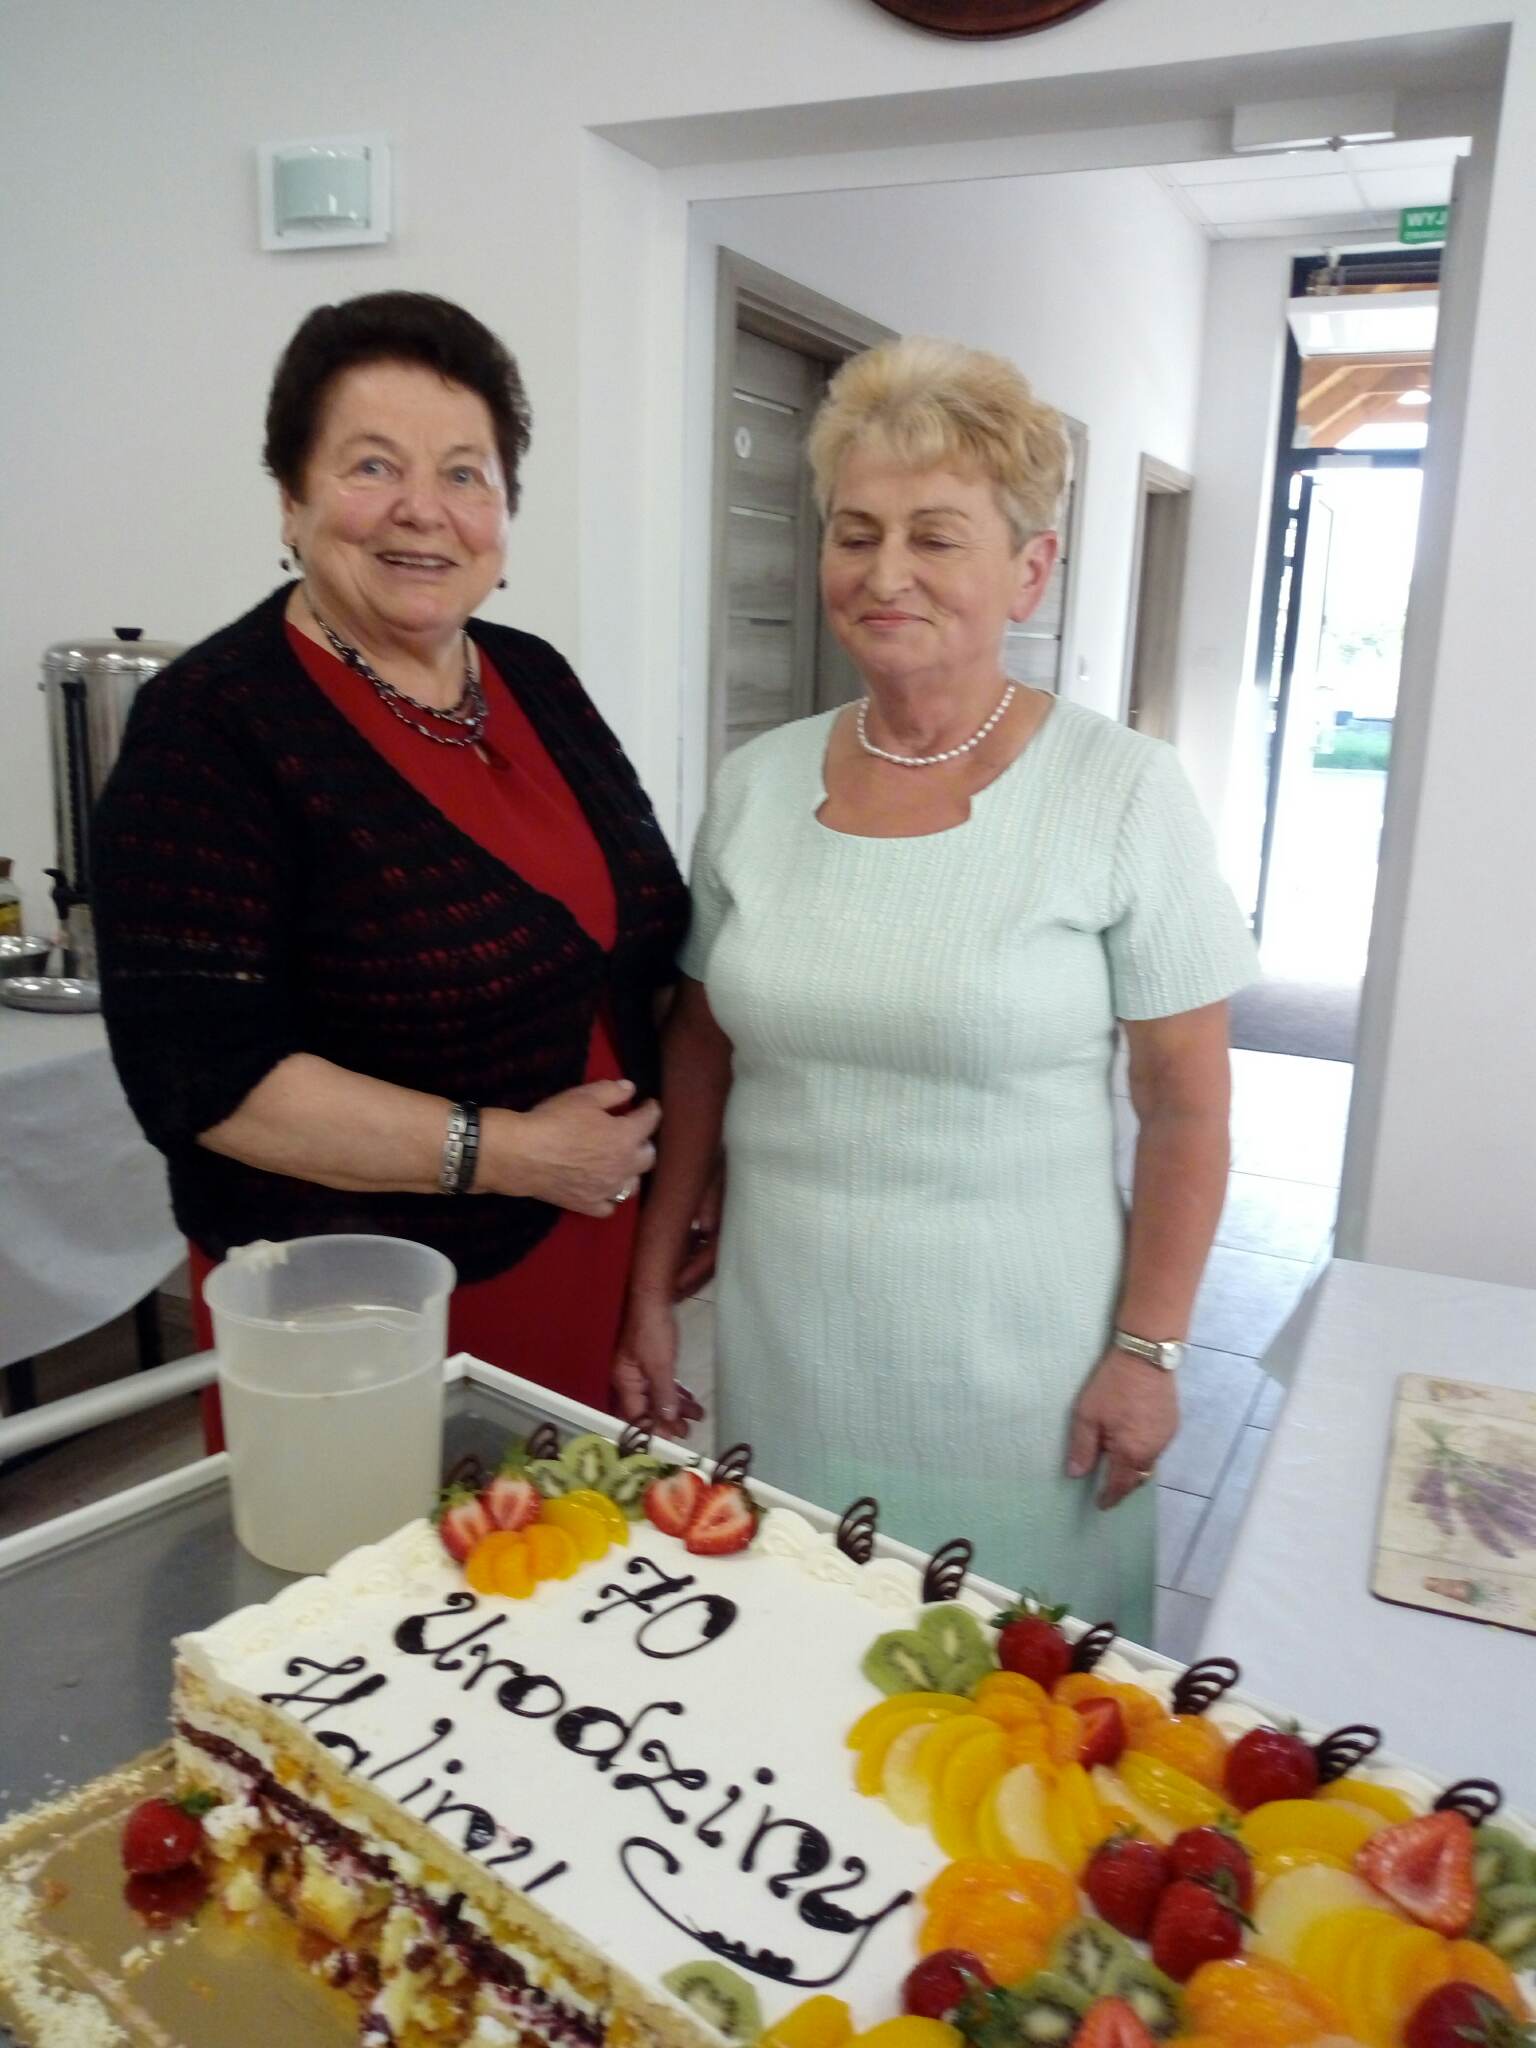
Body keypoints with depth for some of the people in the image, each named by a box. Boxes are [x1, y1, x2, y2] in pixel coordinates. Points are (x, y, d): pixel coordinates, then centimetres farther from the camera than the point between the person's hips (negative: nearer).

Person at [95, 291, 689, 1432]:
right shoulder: (214, 727, -14)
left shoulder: (536, 681, 5)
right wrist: (507, 1152, -20)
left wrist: (681, 1160, 3)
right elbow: (202, 1075, -19)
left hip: (595, 1272, 6)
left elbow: (641, 943, 14)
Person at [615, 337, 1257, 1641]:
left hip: (1014, 1371, -3)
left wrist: (1147, 1351, -7)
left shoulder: (1123, 792, -9)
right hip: (782, 1349, 4)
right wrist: (651, 1290, 8)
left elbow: (1186, 1109, -6)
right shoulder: (757, 786, 2)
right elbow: (700, 1057, 8)